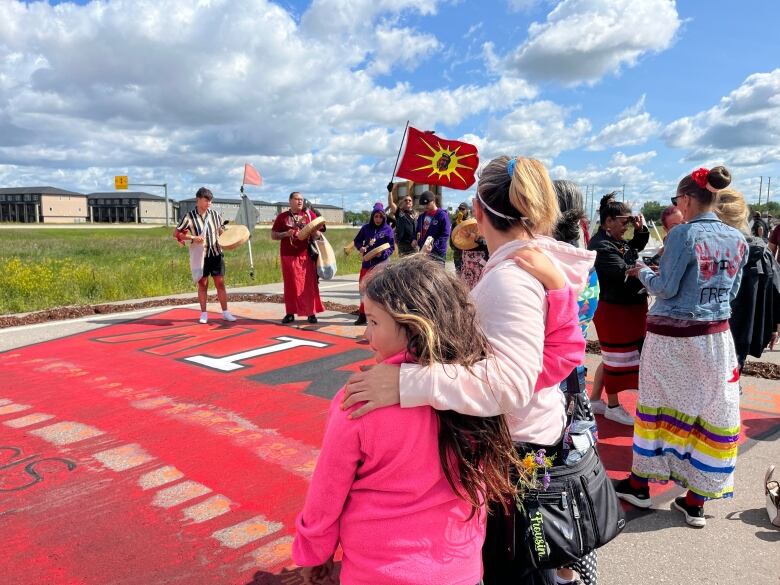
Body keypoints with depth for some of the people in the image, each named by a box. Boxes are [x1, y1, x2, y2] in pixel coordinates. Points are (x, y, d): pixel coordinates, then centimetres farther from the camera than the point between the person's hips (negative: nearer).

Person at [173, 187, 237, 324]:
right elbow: (176, 233, -4)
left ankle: (225, 312, 10)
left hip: (216, 254, 2)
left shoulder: (215, 214, 2)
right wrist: (192, 237, -18)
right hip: (200, 256, -2)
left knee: (220, 283, 3)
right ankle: (204, 313, 16)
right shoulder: (189, 217, -7)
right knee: (202, 284, 6)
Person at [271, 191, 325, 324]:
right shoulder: (282, 216, 6)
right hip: (288, 256, 0)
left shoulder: (309, 214, 7)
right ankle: (290, 313, 12)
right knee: (291, 285, 5)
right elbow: (273, 235, 8)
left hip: (306, 255, 0)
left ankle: (312, 313, 6)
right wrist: (286, 234, -10)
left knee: (309, 284, 0)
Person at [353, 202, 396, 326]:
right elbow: (357, 240, 12)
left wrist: (383, 253, -20)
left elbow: (392, 247, -3)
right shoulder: (366, 228, 3)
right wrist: (360, 247, -8)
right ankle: (363, 314, 19)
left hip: (381, 264, -3)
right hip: (367, 263, 3)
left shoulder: (388, 230, -4)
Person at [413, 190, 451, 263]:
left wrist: (433, 247, -26)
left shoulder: (442, 215, -7)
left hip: (437, 253, -7)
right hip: (423, 251, 7)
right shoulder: (422, 216, 15)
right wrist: (415, 240, 3)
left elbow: (445, 235, -14)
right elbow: (418, 231, 26)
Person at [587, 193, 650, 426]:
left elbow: (637, 246, 26)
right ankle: (612, 406, 18)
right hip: (616, 312, -10)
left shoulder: (615, 240, 9)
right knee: (617, 359, 3)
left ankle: (595, 401, 28)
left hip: (628, 309, 10)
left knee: (612, 358, 16)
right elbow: (626, 274, -26)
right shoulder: (601, 246, -20)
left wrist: (640, 229, 8)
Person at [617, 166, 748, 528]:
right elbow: (732, 292, 13)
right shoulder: (738, 240, 4)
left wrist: (642, 273, 4)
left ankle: (639, 485, 24)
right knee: (713, 413, 10)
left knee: (658, 406, 9)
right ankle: (696, 500, 18)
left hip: (671, 335, -4)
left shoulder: (684, 234, -14)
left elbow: (666, 288, -14)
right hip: (715, 336, 5)